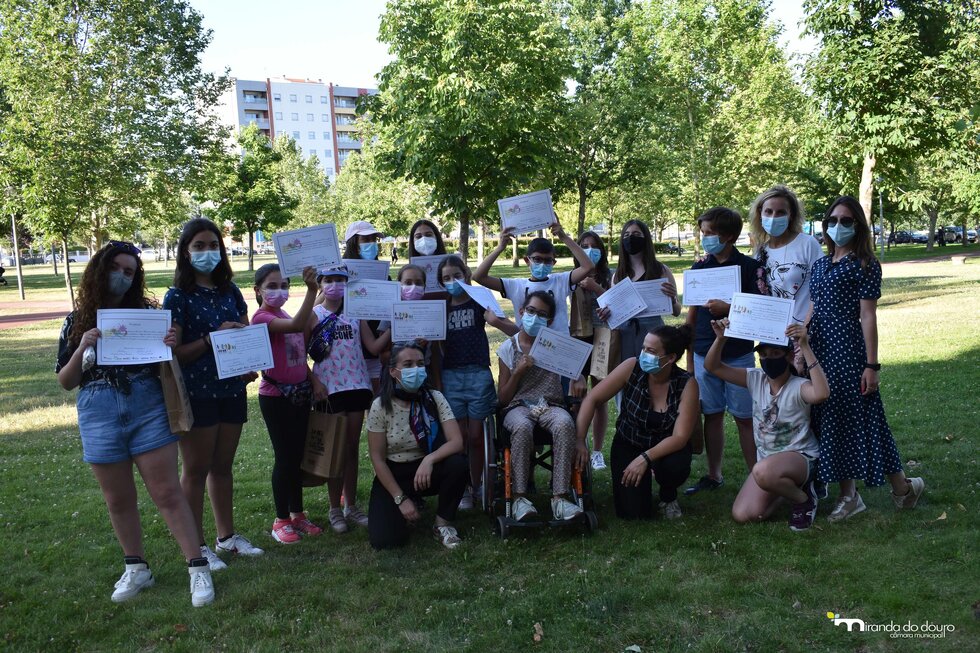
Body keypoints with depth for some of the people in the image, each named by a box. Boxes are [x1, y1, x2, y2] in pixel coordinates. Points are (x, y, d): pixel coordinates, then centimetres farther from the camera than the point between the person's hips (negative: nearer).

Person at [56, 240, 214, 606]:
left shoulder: (147, 312, 3)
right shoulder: (77, 322, 7)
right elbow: (65, 382, 6)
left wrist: (171, 345, -16)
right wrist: (82, 349, -12)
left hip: (148, 408, -2)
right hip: (99, 415, 2)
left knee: (167, 492, -1)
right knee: (119, 500, 13)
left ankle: (198, 568, 4)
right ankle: (136, 569, 28)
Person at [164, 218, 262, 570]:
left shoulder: (230, 291, 8)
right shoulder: (178, 297, -8)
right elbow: (173, 353, -12)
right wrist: (213, 337, -22)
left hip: (231, 390, 5)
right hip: (196, 393, -5)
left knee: (223, 466, 16)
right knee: (196, 470, 5)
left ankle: (227, 536, 28)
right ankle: (197, 546, 16)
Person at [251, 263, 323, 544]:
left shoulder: (285, 316, 10)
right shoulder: (262, 317, -15)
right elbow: (296, 326, -34)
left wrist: (313, 380, 4)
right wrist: (312, 290, -42)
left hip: (300, 394, 8)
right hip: (275, 397, -7)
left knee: (297, 456, 13)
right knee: (285, 457, -2)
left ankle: (297, 514, 25)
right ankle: (282, 521, 12)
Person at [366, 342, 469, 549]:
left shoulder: (434, 398, -11)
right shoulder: (380, 407, -15)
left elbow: (456, 441, -19)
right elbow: (377, 458, -10)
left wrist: (430, 459, -37)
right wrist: (401, 498, -15)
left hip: (428, 470, 1)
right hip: (392, 476, -1)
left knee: (457, 464, -31)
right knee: (384, 539, -21)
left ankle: (442, 524, -6)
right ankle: (408, 503, 14)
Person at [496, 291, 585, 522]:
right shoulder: (508, 349, 8)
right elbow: (503, 399, 6)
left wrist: (578, 381, -12)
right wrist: (518, 372, -10)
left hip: (551, 405, 1)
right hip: (518, 407, -1)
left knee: (565, 424, -36)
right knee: (522, 427, -38)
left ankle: (559, 497, -35)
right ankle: (520, 497, -32)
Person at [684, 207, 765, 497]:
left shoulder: (750, 267, -4)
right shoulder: (699, 267, 7)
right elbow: (692, 314, 11)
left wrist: (728, 308, -22)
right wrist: (689, 358, 10)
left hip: (738, 355, -4)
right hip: (704, 354, 4)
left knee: (745, 417, 1)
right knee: (712, 415, 10)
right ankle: (713, 475, 21)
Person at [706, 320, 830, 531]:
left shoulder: (799, 387, -19)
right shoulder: (755, 379, -3)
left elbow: (822, 393, -44)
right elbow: (713, 367, -4)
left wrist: (805, 347, -44)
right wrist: (720, 338, -23)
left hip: (800, 457, -6)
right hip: (767, 459, 6)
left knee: (764, 471, -41)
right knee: (742, 515, -9)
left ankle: (804, 496, -6)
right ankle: (787, 487, 18)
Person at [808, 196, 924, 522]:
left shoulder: (864, 264, -6)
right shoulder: (821, 264, 14)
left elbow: (868, 317, -10)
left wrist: (872, 365, -13)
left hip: (848, 349, -7)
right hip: (820, 350, 7)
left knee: (861, 417, -1)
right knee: (831, 420, 9)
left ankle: (902, 487, 18)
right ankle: (848, 495, 19)